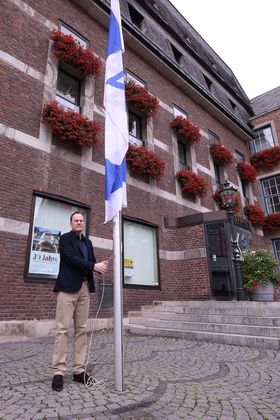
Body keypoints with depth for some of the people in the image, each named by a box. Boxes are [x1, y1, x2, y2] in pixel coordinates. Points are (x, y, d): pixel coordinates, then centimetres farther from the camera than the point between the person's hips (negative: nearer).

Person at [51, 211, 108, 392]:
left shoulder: (88, 242, 20)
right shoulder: (65, 238, 1)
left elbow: (91, 261, 15)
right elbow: (71, 258, -13)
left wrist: (100, 266, -9)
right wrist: (94, 266, -17)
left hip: (85, 288, 6)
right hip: (68, 287, -6)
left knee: (82, 329, 6)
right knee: (63, 329, -5)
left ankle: (79, 370, 13)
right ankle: (59, 372, 3)